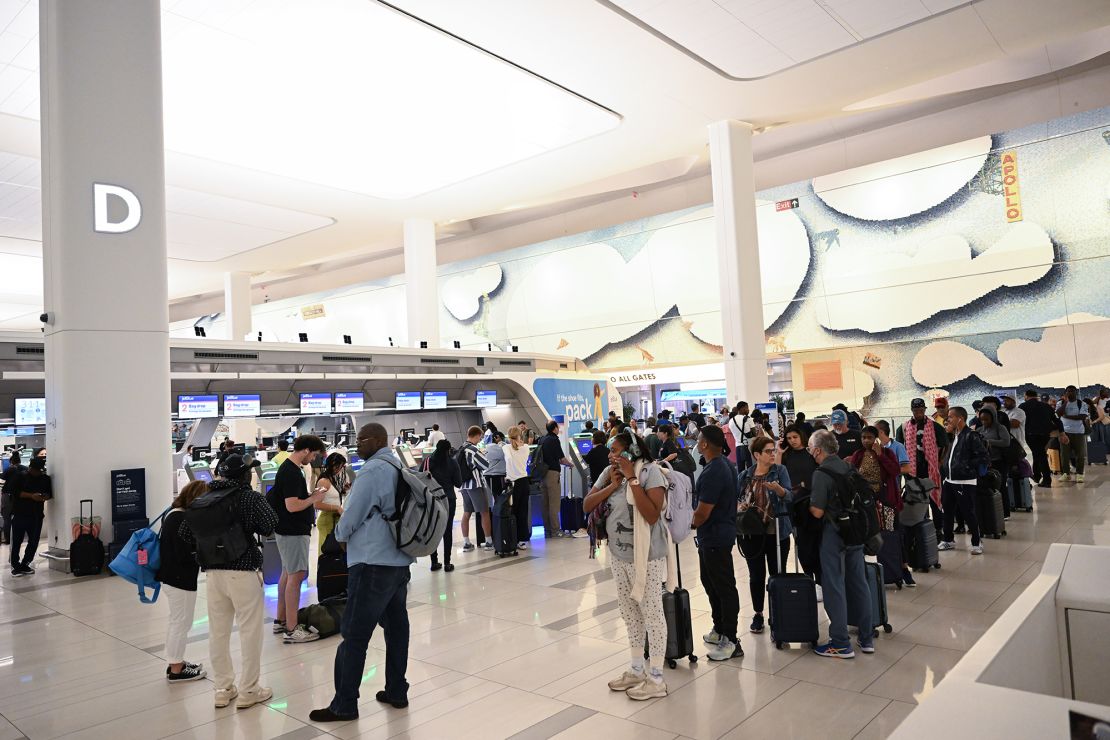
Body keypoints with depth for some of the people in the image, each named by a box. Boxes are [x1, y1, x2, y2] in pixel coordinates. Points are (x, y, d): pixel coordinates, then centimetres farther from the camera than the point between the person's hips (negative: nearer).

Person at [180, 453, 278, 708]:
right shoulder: (251, 497, -10)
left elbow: (184, 531, 6)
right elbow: (270, 525, -15)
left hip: (213, 573, 5)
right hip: (243, 572, -5)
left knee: (218, 632, 14)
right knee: (249, 632, 5)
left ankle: (223, 689, 23)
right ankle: (248, 691, 11)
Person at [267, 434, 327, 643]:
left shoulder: (288, 468, 12)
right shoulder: (291, 473, -21)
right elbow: (292, 506, -26)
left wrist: (311, 495, 10)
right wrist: (314, 499, -12)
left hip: (289, 530, 11)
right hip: (293, 532, -11)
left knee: (287, 573, 17)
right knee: (296, 576, -8)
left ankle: (281, 621, 26)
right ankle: (291, 629, -4)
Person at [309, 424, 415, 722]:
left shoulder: (373, 470, -14)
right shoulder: (400, 468, 11)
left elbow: (351, 516, -11)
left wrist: (340, 533, 10)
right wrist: (349, 531, 22)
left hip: (372, 563, -9)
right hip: (399, 561, 9)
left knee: (354, 634, -1)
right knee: (396, 627, 13)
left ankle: (344, 705, 6)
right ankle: (397, 692, 22)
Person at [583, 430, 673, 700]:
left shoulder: (650, 471, -17)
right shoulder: (609, 473, 2)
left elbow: (652, 515, -27)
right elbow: (586, 506, -3)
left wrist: (631, 478, -26)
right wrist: (613, 484, -14)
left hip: (645, 556, -7)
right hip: (618, 555, 7)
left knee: (652, 614, 5)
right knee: (630, 613, 18)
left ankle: (655, 679, 17)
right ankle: (637, 669, 34)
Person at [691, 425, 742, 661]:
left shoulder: (712, 473, -25)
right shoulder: (726, 464, 7)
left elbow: (702, 513, -23)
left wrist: (689, 524, -4)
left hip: (715, 538, -10)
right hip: (721, 533, 10)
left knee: (724, 588, 0)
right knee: (711, 582, 21)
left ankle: (731, 641, 10)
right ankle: (719, 629, 34)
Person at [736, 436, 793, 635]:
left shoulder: (780, 470, -1)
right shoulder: (745, 475, 3)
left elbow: (788, 496, -11)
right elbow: (735, 498, 12)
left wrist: (777, 488, -31)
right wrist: (739, 506, -9)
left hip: (777, 532, -1)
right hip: (752, 533, 1)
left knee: (777, 574, 6)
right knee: (756, 575, 10)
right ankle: (758, 614, 23)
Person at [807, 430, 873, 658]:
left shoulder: (821, 474, -16)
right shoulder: (849, 468, 6)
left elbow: (817, 512, -18)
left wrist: (808, 503, 1)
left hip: (834, 534, -7)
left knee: (834, 587, 2)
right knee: (859, 584, 15)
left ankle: (841, 644, 8)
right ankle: (866, 639, 25)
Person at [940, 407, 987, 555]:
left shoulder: (971, 436, -14)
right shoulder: (953, 436, 11)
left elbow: (985, 458, -17)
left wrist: (967, 466, -16)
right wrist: (947, 468, 8)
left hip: (965, 483, -8)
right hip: (949, 481, 8)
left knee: (968, 513, -1)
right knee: (948, 512, 15)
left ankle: (976, 542, 15)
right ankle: (948, 540, 28)